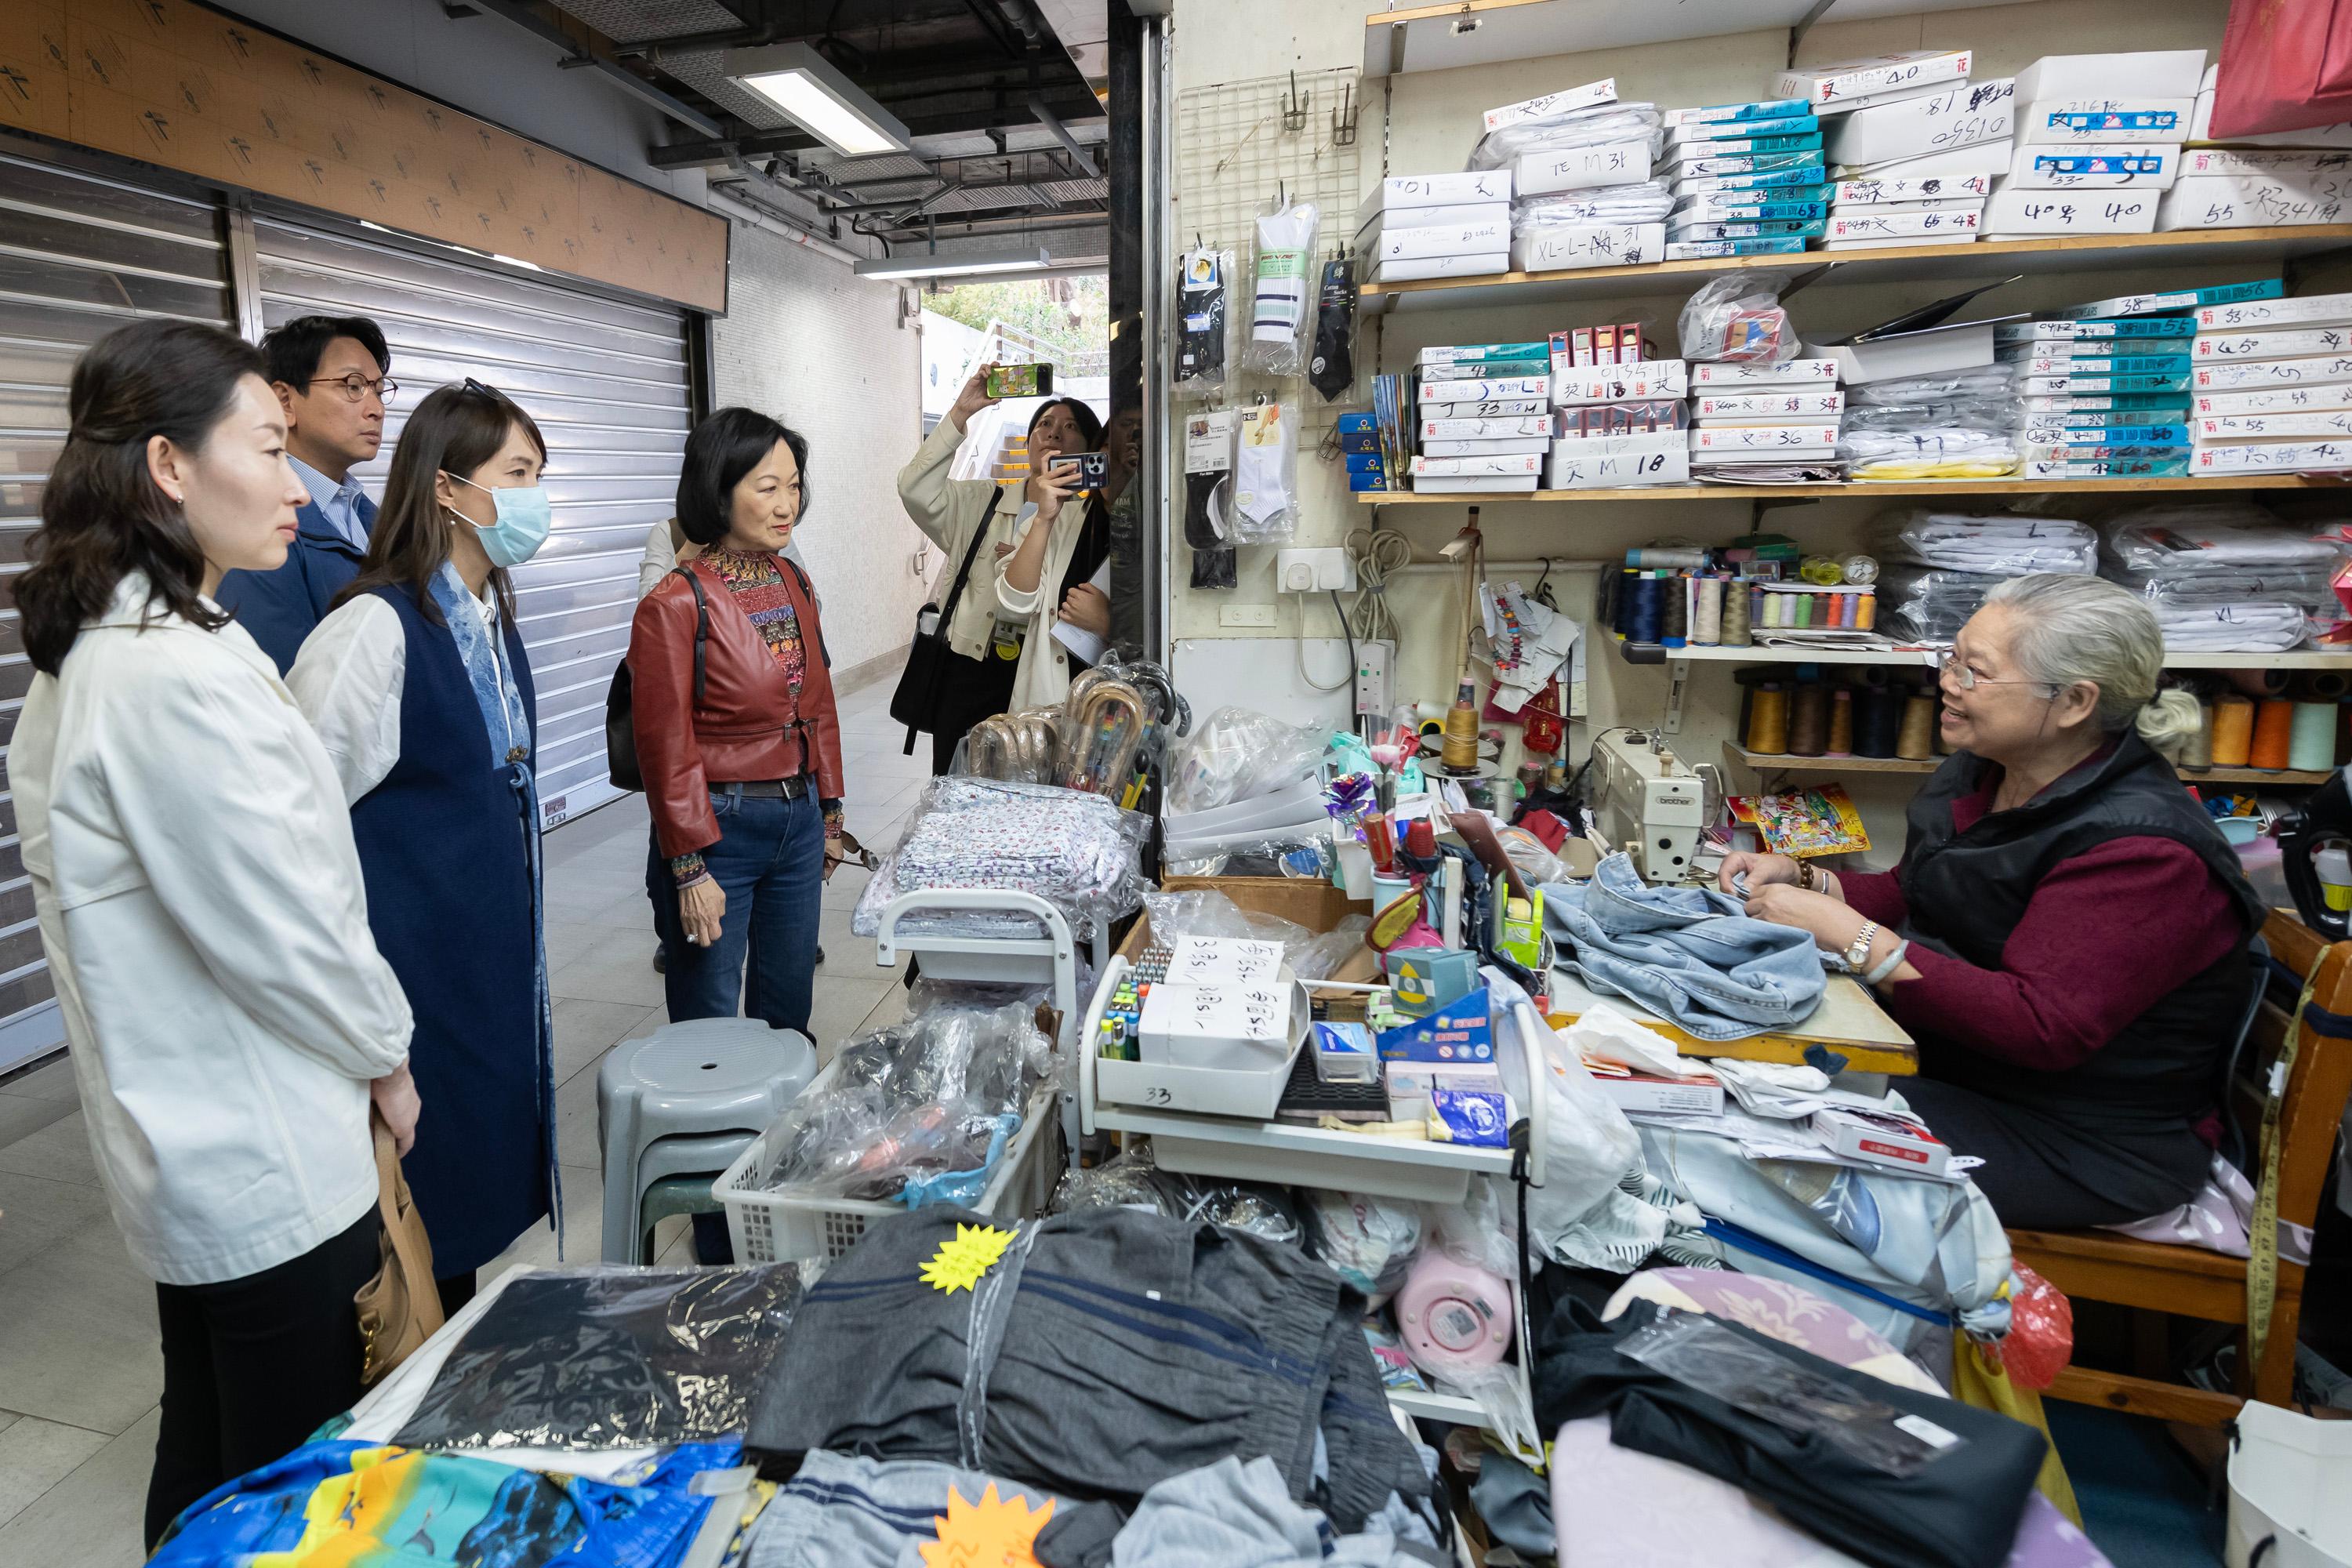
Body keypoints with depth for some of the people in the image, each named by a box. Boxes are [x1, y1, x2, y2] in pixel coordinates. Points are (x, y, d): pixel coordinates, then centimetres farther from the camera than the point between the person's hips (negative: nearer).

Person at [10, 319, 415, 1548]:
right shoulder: (180, 675, -25)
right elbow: (290, 924, -21)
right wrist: (385, 1058, -3)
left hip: (184, 1145, 9)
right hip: (269, 1166, -9)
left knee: (207, 1466, 26)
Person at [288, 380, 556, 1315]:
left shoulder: (492, 617, 6)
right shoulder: (378, 627, -20)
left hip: (495, 948, 8)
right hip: (417, 955, -8)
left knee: (481, 1168, 20)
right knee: (420, 1186, 8)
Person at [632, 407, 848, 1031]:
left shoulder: (795, 584, 6)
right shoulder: (674, 605, -14)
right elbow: (667, 750, -13)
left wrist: (829, 815, 14)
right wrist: (690, 871, -12)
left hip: (799, 818, 6)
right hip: (718, 831, -6)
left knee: (788, 1009, 18)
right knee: (710, 1027, 8)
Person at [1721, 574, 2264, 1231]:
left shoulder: (2141, 848, -23)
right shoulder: (1979, 772, 1)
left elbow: (2043, 1028, -30)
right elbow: (1908, 895, 14)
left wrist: (1851, 936, -32)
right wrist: (1801, 880, -5)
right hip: (1949, 1063, 8)